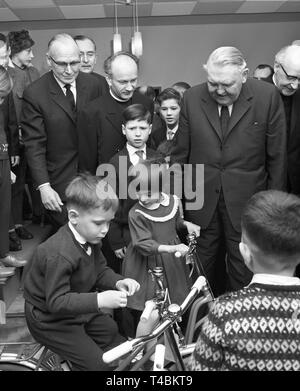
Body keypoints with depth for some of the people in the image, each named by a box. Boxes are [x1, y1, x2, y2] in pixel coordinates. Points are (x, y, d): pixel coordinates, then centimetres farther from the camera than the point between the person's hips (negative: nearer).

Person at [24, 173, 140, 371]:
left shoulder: (90, 238, -7)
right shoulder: (58, 254, -36)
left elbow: (100, 271, 3)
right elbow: (56, 301, -35)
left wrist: (118, 282, -18)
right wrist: (99, 300, -43)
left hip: (78, 308, 9)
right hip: (51, 319, -9)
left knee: (113, 332, 19)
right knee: (96, 363, -9)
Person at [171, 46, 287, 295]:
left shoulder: (267, 96, -8)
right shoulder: (192, 98, -2)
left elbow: (277, 156, -3)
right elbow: (181, 153, 3)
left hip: (246, 200, -1)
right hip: (201, 198, 2)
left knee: (243, 266, 11)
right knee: (201, 263, 14)